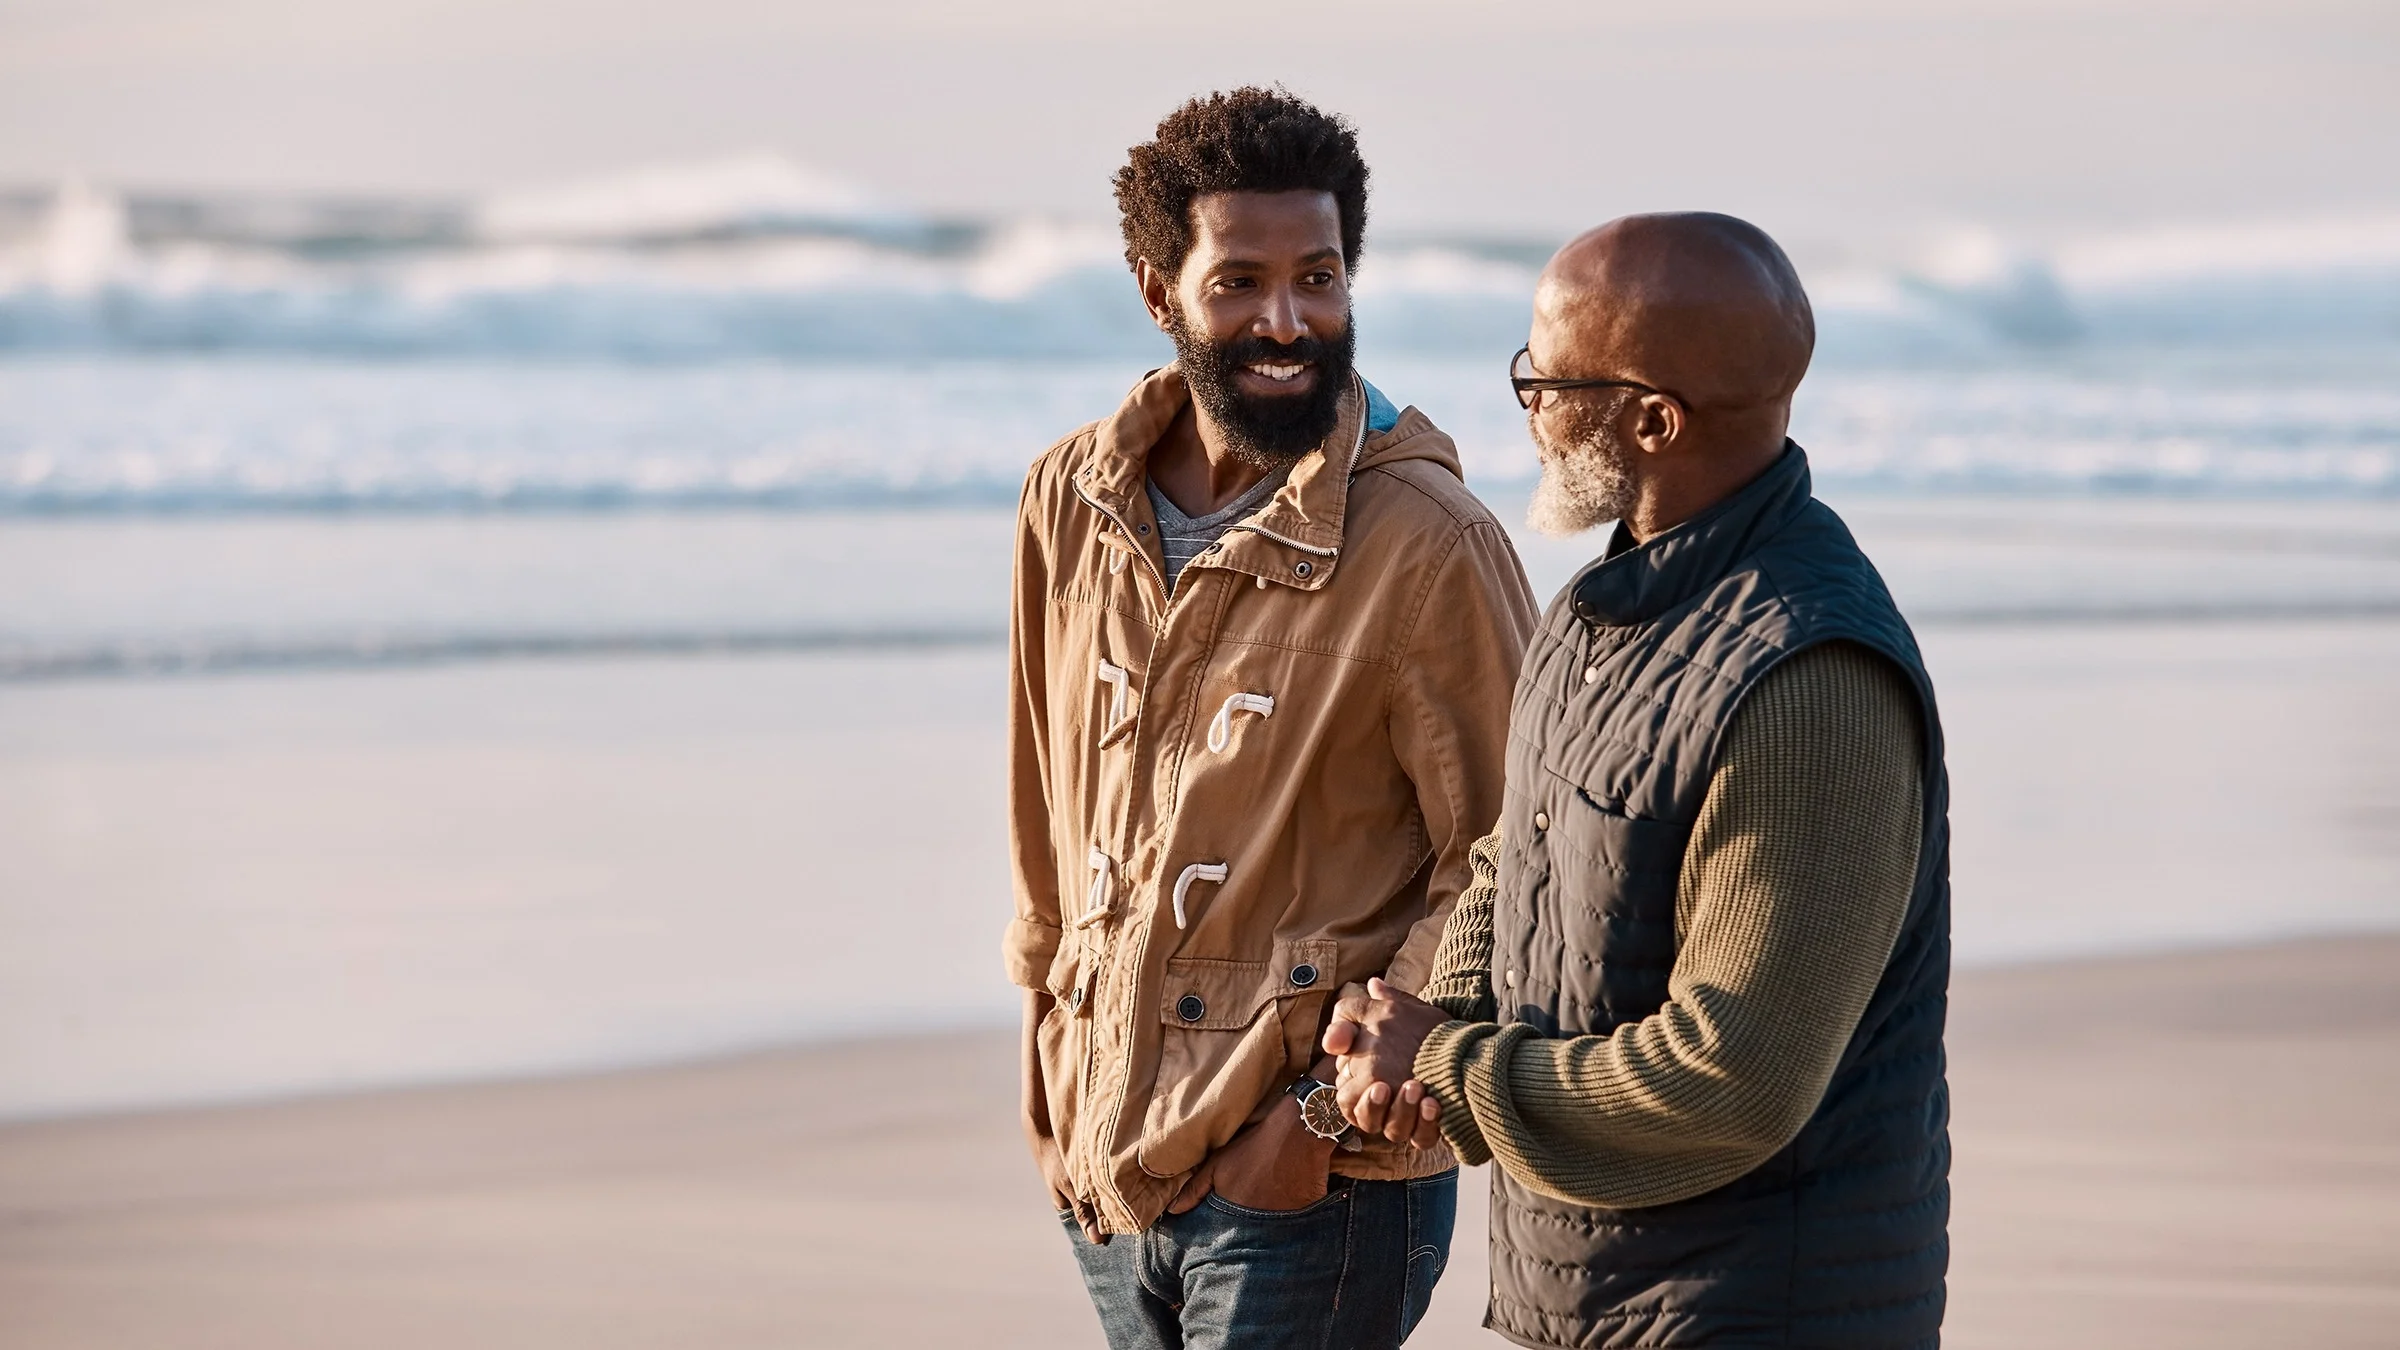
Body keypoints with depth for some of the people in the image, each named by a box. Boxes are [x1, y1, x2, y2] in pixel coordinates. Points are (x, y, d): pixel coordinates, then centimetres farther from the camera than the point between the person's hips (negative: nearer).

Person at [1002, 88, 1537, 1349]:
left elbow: (1502, 872, -11)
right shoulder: (1070, 501, 3)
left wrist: (1332, 1106, -14)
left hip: (1311, 1193, -5)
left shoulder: (1428, 545, -14)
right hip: (1103, 1164, 5)